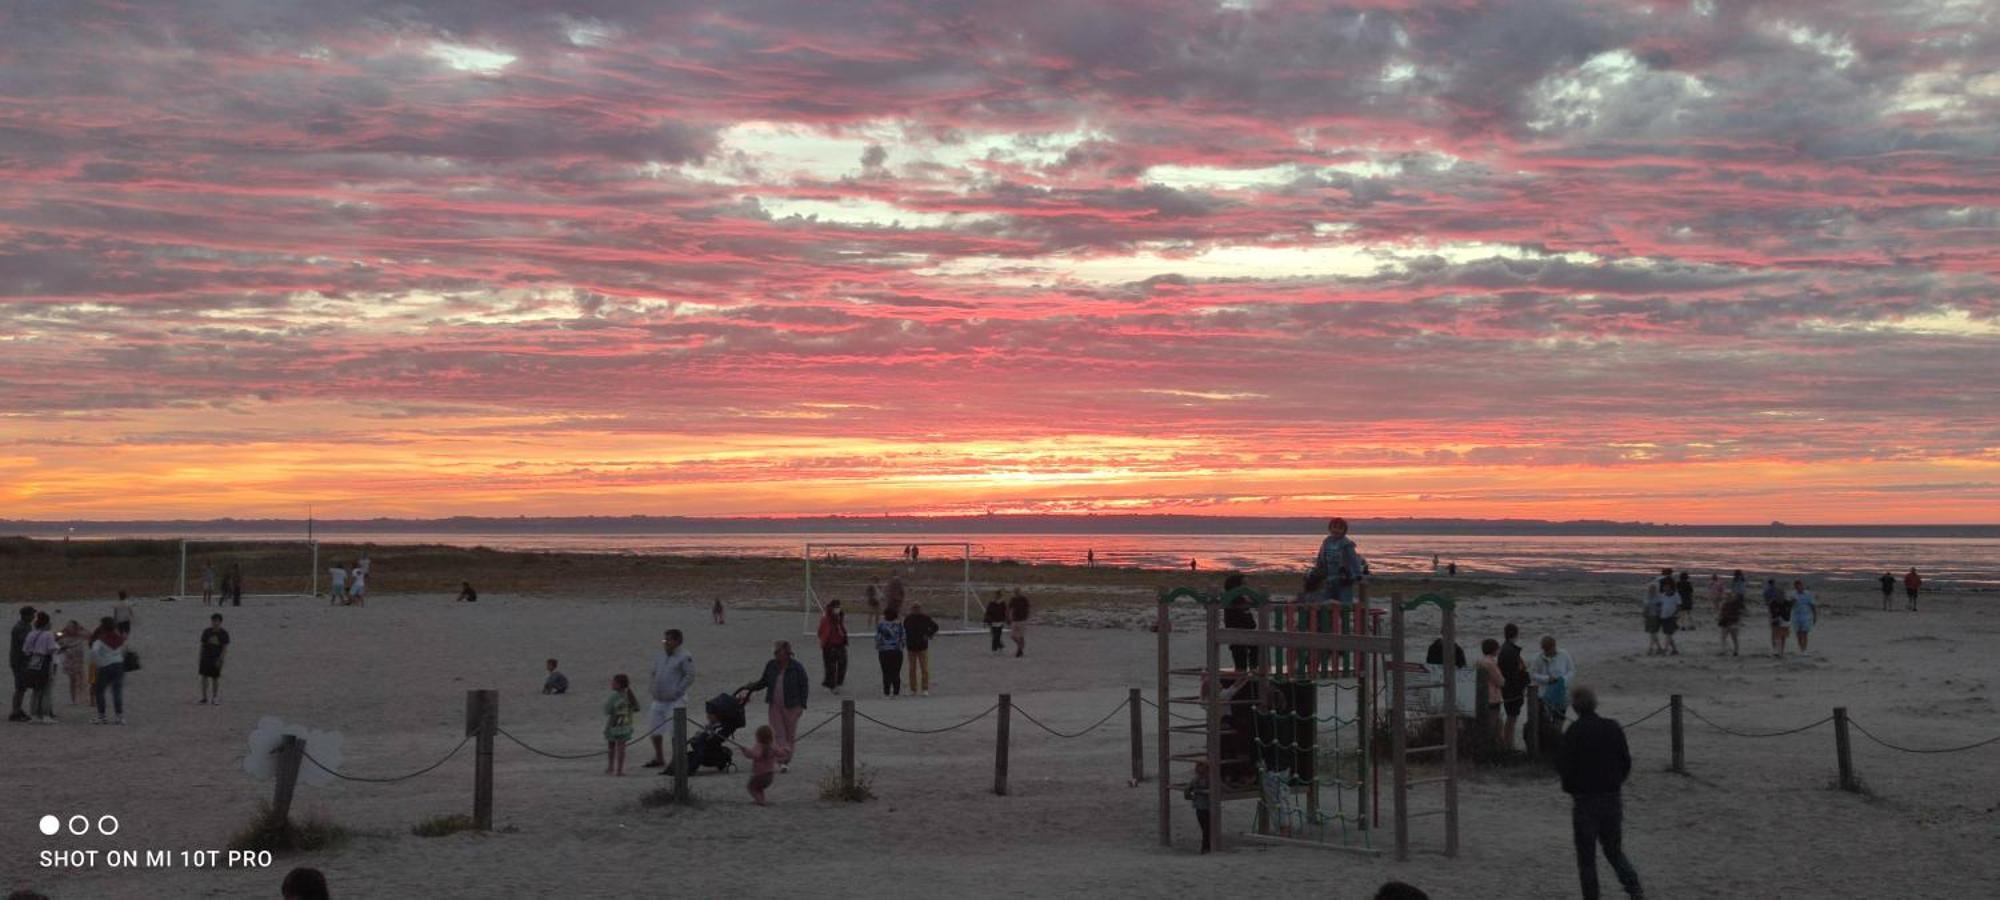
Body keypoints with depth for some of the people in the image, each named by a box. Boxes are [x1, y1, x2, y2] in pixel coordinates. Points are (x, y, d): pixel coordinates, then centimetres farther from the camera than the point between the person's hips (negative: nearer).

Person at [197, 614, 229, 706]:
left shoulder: (223, 633, -5)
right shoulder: (206, 631, 1)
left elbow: (225, 648, -6)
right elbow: (202, 645, 7)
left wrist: (220, 659, -14)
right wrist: (200, 658, 5)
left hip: (216, 659, -2)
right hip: (205, 657, 2)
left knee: (215, 678, 5)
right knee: (204, 677, 0)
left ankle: (214, 699, 17)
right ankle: (204, 699, 7)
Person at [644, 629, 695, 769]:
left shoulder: (684, 657, -10)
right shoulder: (658, 656, 11)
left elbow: (690, 676, -14)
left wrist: (677, 691, -17)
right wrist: (654, 691, 9)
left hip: (674, 701, -8)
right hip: (658, 700, 8)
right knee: (654, 730, 14)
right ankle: (659, 759, 30)